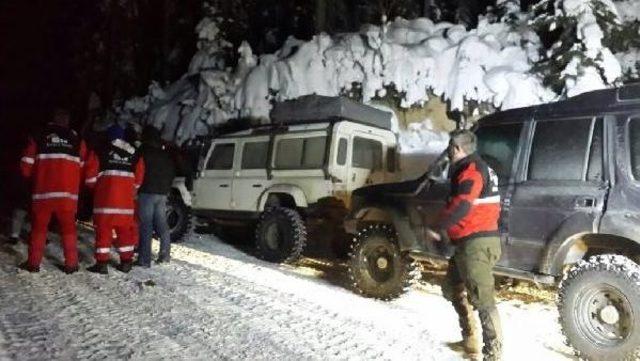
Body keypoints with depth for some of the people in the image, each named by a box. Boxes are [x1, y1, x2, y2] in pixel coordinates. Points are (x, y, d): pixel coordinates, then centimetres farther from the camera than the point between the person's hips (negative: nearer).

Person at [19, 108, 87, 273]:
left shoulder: (38, 138, 4)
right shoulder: (77, 141, 6)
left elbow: (26, 165, 4)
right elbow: (84, 167, 6)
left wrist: (35, 179, 23)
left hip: (42, 191, 0)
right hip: (68, 192, 0)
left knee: (38, 227, 12)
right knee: (68, 228, 9)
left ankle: (33, 262, 14)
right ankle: (71, 263, 8)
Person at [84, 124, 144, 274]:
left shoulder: (100, 152, 1)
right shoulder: (135, 155, 11)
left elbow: (91, 174, -1)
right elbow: (138, 178, 12)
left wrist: (95, 187, 17)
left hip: (105, 198, -3)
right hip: (126, 199, 3)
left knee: (103, 229, 2)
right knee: (125, 230, 11)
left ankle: (102, 263, 1)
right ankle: (126, 262, 16)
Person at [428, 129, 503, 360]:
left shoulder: (472, 169, -13)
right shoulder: (473, 169, 21)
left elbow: (461, 205, -25)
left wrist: (439, 228, -18)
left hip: (476, 243, -11)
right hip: (468, 242, 11)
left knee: (482, 298, -10)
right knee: (453, 289, 20)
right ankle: (470, 341, 29)